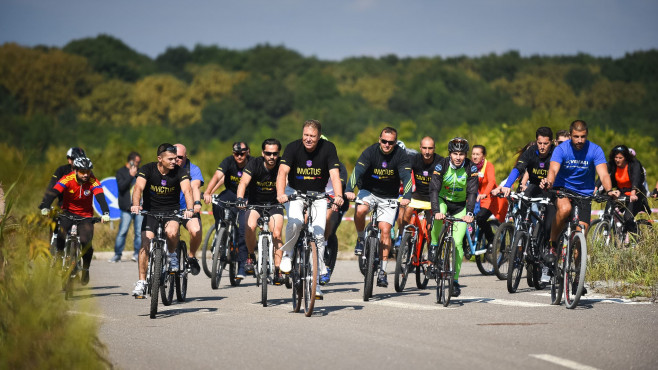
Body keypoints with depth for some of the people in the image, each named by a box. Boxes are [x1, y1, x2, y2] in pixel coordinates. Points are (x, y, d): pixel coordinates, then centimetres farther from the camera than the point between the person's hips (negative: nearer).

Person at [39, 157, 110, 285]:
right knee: (61, 236, -28)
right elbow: (53, 193, -29)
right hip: (68, 212, 0)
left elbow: (101, 197, -29)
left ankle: (85, 269, 7)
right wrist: (45, 207, -47)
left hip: (85, 216, 0)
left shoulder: (93, 182, -16)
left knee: (87, 243, -18)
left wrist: (105, 213, -47)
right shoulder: (67, 179, -19)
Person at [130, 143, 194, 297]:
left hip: (172, 211, 0)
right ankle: (141, 282, -5)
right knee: (145, 244, -14)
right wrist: (135, 205, -45)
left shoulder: (179, 171, -10)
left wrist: (189, 209, -44)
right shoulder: (147, 169, -11)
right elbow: (138, 187, -26)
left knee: (171, 232, -31)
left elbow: (187, 190, -24)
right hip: (151, 211, 1)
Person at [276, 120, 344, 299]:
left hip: (318, 196, 1)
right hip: (296, 193, -1)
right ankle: (287, 254, 0)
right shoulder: (293, 147, -16)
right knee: (295, 223, -30)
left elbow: (335, 175, -23)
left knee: (318, 235, -12)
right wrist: (280, 194, -45)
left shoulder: (328, 148, -14)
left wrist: (338, 196, -41)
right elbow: (283, 172, -27)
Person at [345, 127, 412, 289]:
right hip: (369, 191, 0)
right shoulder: (370, 152, -16)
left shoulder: (401, 156, -15)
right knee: (360, 210, -32)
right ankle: (361, 239, -3)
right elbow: (358, 171, -28)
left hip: (389, 197, 0)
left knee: (385, 230, -12)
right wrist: (349, 190, -45)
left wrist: (406, 197, -44)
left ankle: (382, 271, -4)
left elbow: (407, 177, -26)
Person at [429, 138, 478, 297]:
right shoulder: (441, 166, -19)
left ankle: (455, 280, 1)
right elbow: (434, 190, -26)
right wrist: (436, 211, -41)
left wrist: (469, 213, -37)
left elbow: (472, 192, -22)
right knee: (439, 216, -38)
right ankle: (434, 245, -13)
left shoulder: (471, 168, -17)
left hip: (460, 207, 0)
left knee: (458, 242, -10)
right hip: (443, 201, 0)